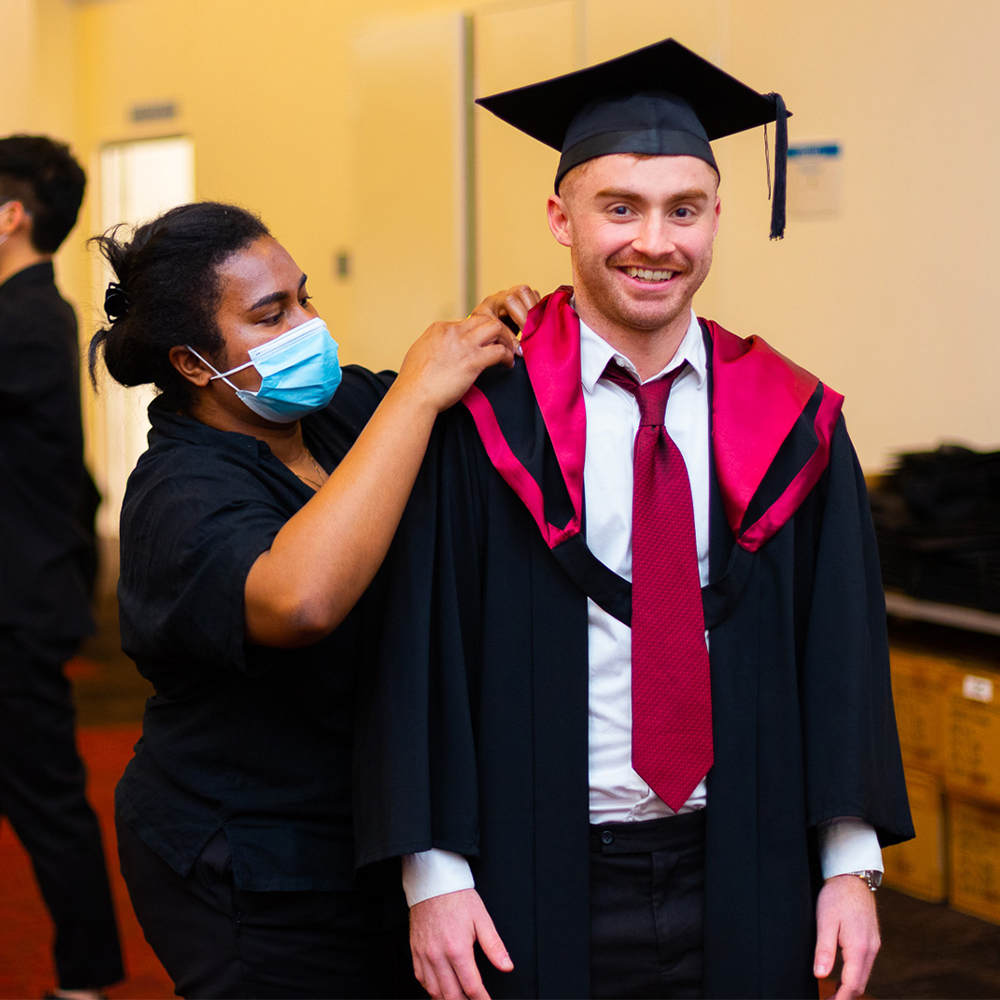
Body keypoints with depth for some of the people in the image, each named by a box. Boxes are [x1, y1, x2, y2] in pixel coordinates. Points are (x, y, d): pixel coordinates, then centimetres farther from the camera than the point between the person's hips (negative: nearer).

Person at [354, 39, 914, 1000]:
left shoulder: (790, 423, 2)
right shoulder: (483, 417, -8)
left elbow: (839, 649, 3)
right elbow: (422, 652, -8)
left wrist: (851, 862, -1)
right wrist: (433, 873, -12)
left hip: (744, 885, 3)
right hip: (540, 889, -2)